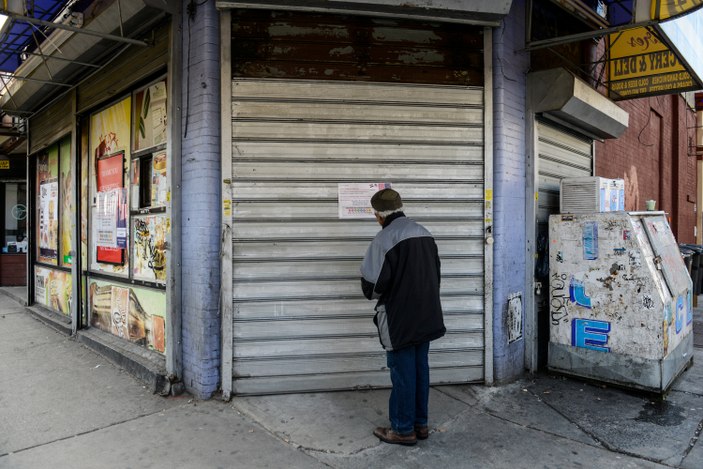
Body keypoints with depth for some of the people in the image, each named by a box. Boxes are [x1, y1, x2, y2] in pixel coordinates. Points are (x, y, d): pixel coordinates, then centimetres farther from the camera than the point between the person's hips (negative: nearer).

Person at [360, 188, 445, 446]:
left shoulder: (385, 238, -17)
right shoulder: (424, 233, 7)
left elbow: (373, 282, -19)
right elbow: (436, 271, 13)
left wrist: (372, 294, 3)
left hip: (399, 317, -7)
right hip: (426, 314, 7)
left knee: (402, 372, 4)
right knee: (420, 368, 16)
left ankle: (404, 429, 17)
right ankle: (420, 423, 28)